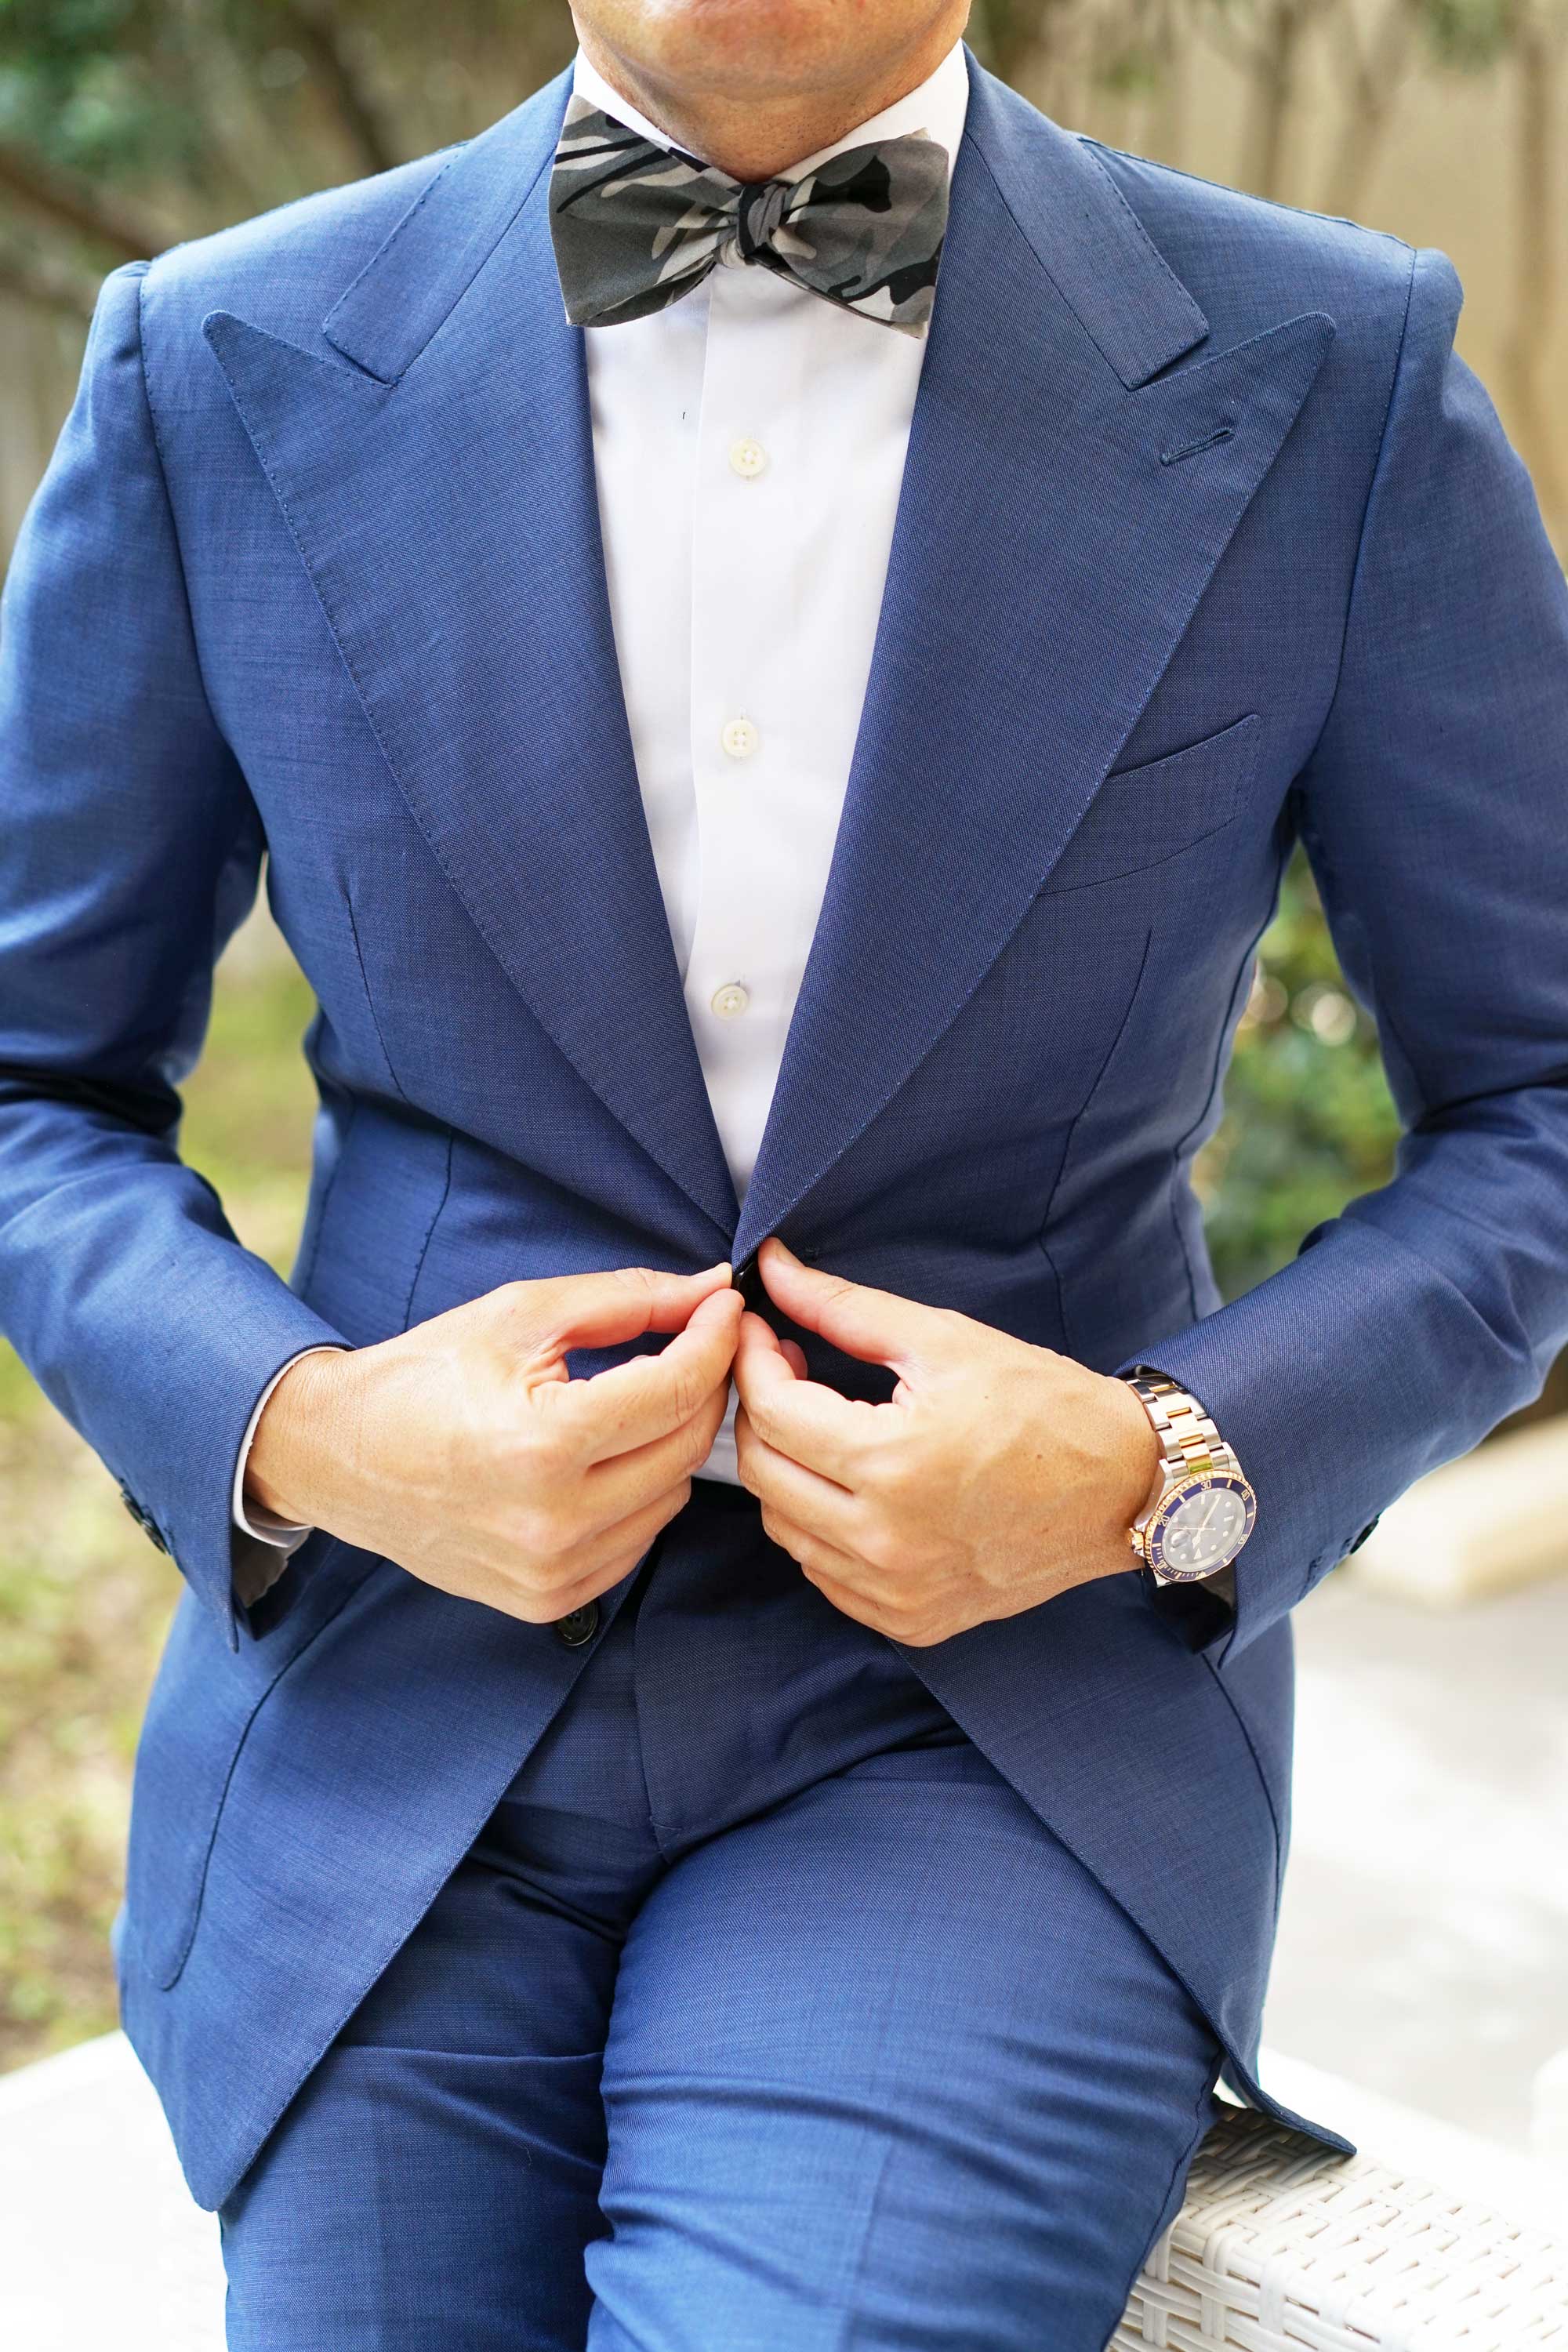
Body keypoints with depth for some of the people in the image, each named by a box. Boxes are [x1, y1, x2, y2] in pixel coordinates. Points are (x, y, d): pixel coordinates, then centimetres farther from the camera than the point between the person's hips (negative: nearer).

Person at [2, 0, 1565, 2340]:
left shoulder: (1331, 384, -6)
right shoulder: (225, 372, -2)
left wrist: (1162, 1476, -14)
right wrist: (296, 1431, -13)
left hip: (995, 1734, -1)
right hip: (390, 1712, 2)